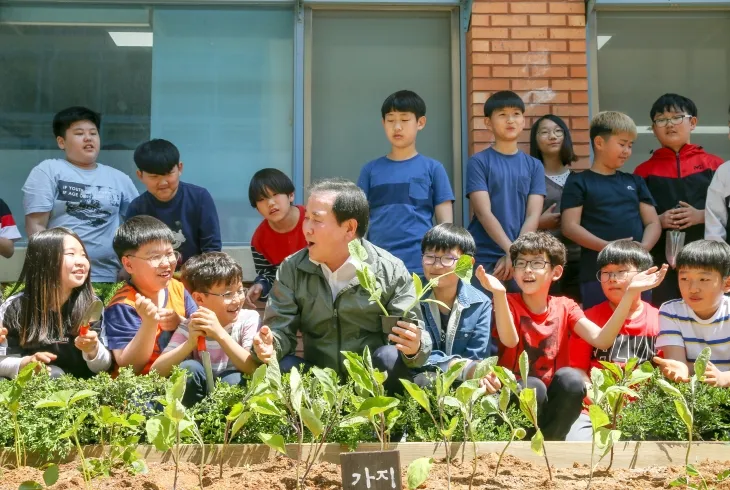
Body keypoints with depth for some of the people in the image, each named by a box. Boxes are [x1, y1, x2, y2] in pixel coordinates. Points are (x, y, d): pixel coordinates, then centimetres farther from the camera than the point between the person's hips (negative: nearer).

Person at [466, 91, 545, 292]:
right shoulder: (478, 162, 1)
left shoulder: (534, 166, 10)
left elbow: (533, 216, 1)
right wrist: (511, 250, -18)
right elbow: (483, 213, -9)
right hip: (483, 259, -3)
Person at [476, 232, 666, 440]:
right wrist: (498, 293, -41)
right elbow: (510, 340, -25)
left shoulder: (565, 307, 4)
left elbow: (601, 340, -14)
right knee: (532, 387, -33)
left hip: (555, 398, 2)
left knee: (571, 377, -28)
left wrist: (630, 293, -23)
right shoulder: (508, 302, -3)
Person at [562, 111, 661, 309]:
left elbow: (653, 223, 13)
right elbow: (569, 226, -6)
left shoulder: (635, 182, 17)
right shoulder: (579, 182, 3)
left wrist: (643, 248, -9)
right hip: (597, 274, -4)